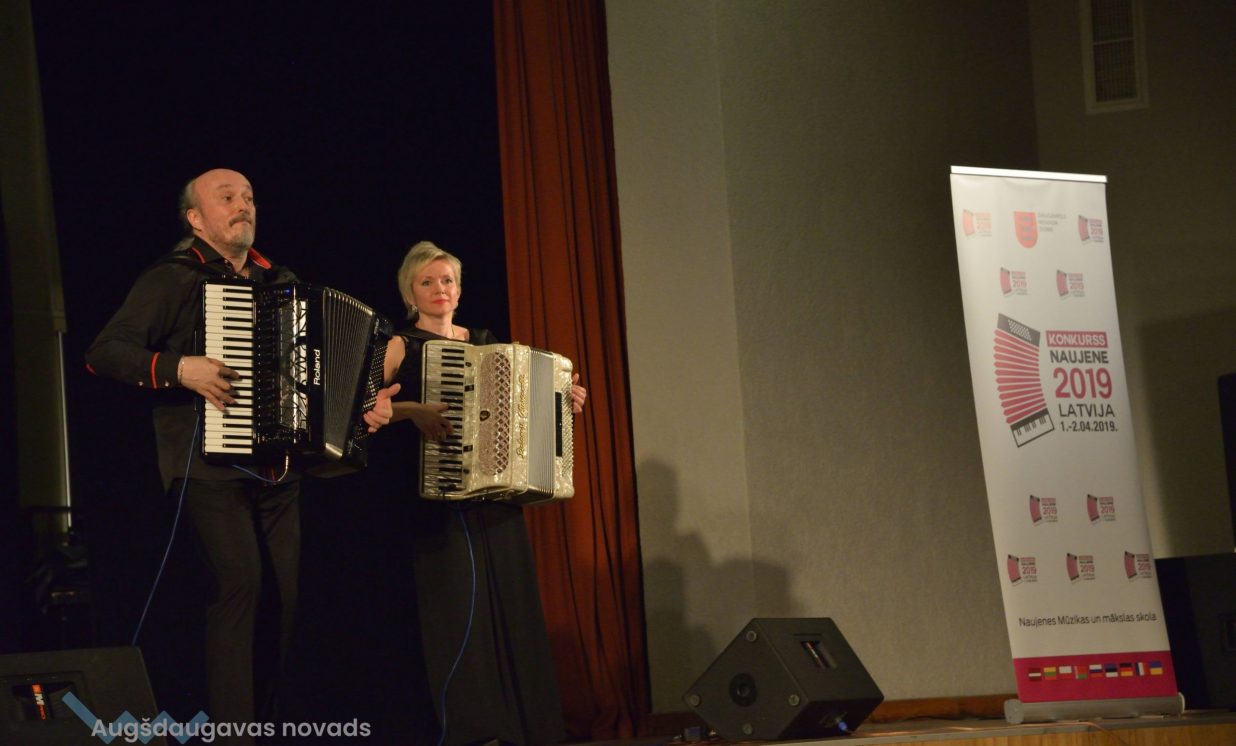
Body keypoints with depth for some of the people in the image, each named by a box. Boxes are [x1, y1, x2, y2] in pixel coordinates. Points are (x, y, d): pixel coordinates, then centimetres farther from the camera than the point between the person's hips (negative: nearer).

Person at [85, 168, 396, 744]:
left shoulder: (282, 282, 20)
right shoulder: (172, 279, 2)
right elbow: (103, 352, -7)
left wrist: (366, 404, 10)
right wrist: (179, 368, -19)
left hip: (281, 466, 6)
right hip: (211, 464, -6)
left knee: (297, 588, -1)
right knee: (239, 580, -18)